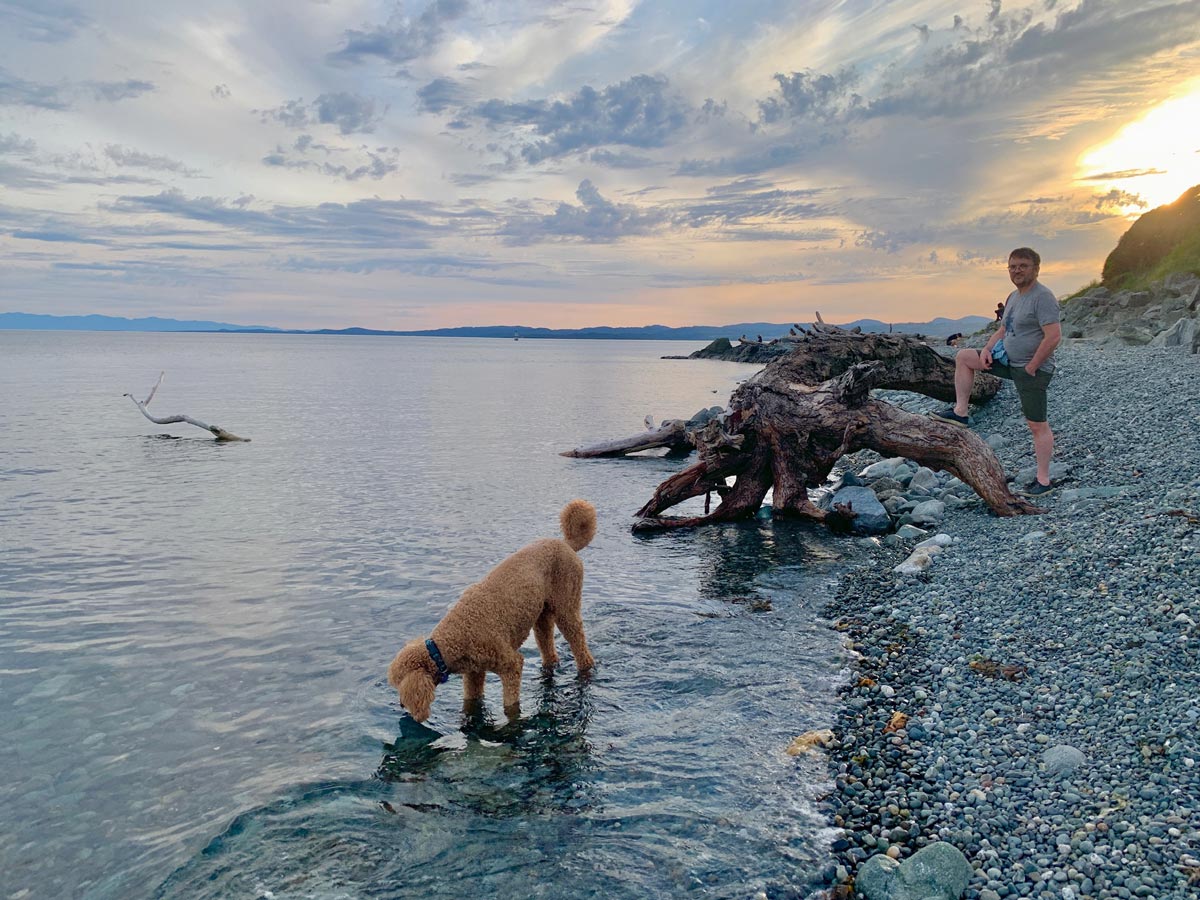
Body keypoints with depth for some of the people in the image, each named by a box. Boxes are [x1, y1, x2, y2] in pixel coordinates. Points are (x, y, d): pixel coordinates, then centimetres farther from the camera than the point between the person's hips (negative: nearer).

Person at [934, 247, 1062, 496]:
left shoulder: (1042, 297, -18)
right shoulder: (1013, 297, 12)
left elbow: (1054, 336, -26)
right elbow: (1003, 330, 21)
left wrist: (1031, 367, -21)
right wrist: (987, 349, 2)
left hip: (1032, 370, -9)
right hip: (1009, 362, 9)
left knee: (1037, 426, -2)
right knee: (963, 357, 7)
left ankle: (1044, 481, 7)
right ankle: (960, 412, 7)